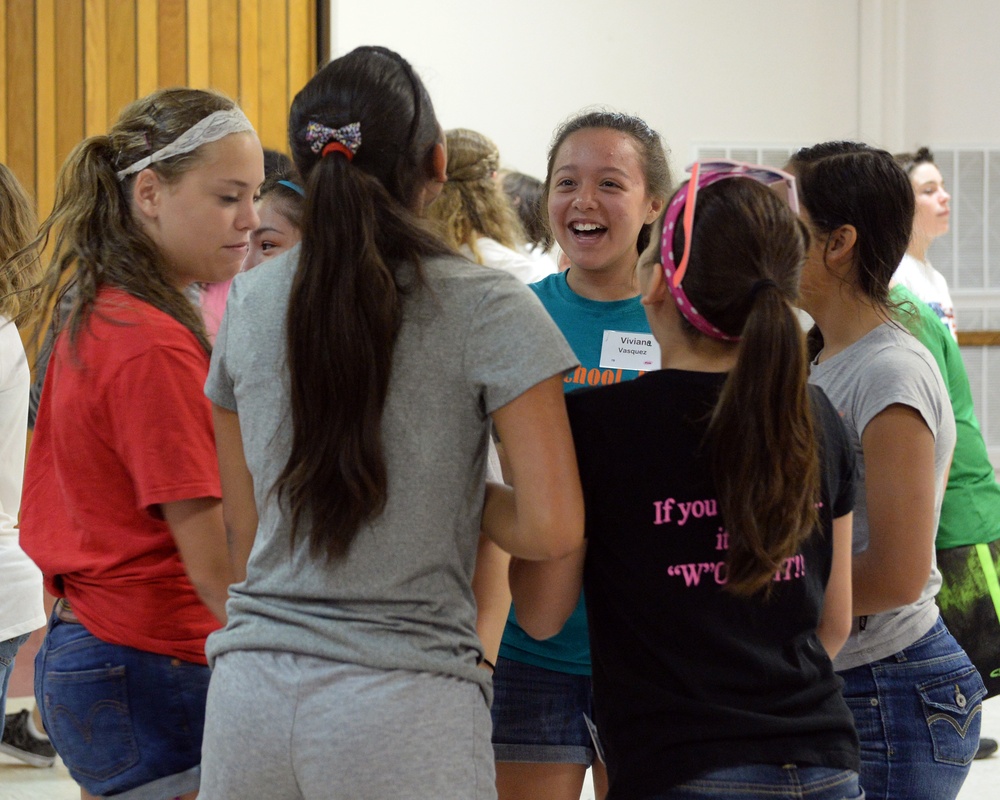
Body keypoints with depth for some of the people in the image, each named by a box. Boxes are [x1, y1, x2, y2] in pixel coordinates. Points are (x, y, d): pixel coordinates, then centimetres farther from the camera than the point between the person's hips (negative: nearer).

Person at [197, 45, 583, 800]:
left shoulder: (249, 304, 8)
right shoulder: (486, 307, -6)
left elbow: (246, 535, 13)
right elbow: (553, 526, -10)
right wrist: (462, 497, 7)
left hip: (248, 689, 4)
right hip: (405, 705, -4)